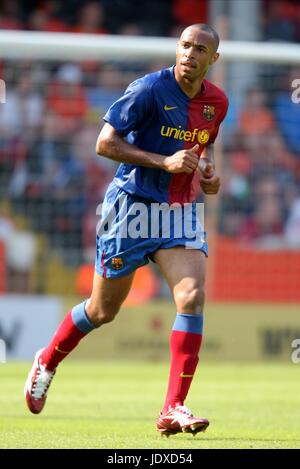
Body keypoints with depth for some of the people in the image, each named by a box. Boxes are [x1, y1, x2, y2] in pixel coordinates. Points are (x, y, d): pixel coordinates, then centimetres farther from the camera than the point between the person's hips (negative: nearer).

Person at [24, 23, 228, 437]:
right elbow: (105, 143, -16)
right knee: (103, 310, 8)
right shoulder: (150, 89, -15)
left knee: (192, 297, -18)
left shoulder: (217, 102, 4)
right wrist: (163, 161, -24)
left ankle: (173, 409, -17)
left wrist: (207, 168, 2)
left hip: (180, 211, 4)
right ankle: (47, 361, 39)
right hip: (132, 205, -4)